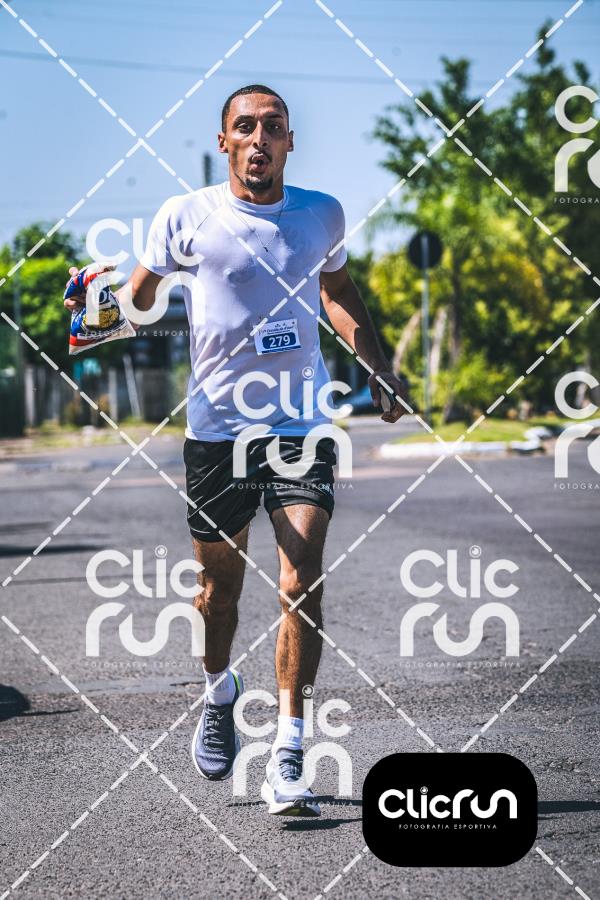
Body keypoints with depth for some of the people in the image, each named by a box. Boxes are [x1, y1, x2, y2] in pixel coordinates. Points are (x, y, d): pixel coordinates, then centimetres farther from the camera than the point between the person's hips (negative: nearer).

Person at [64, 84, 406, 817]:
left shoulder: (322, 215, 7)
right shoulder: (185, 216, -1)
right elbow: (139, 295, 8)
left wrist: (379, 368, 18)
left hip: (301, 426, 1)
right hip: (216, 426, -1)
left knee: (301, 584, -12)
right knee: (220, 584, 10)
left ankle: (287, 757, -9)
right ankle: (219, 694, 40)